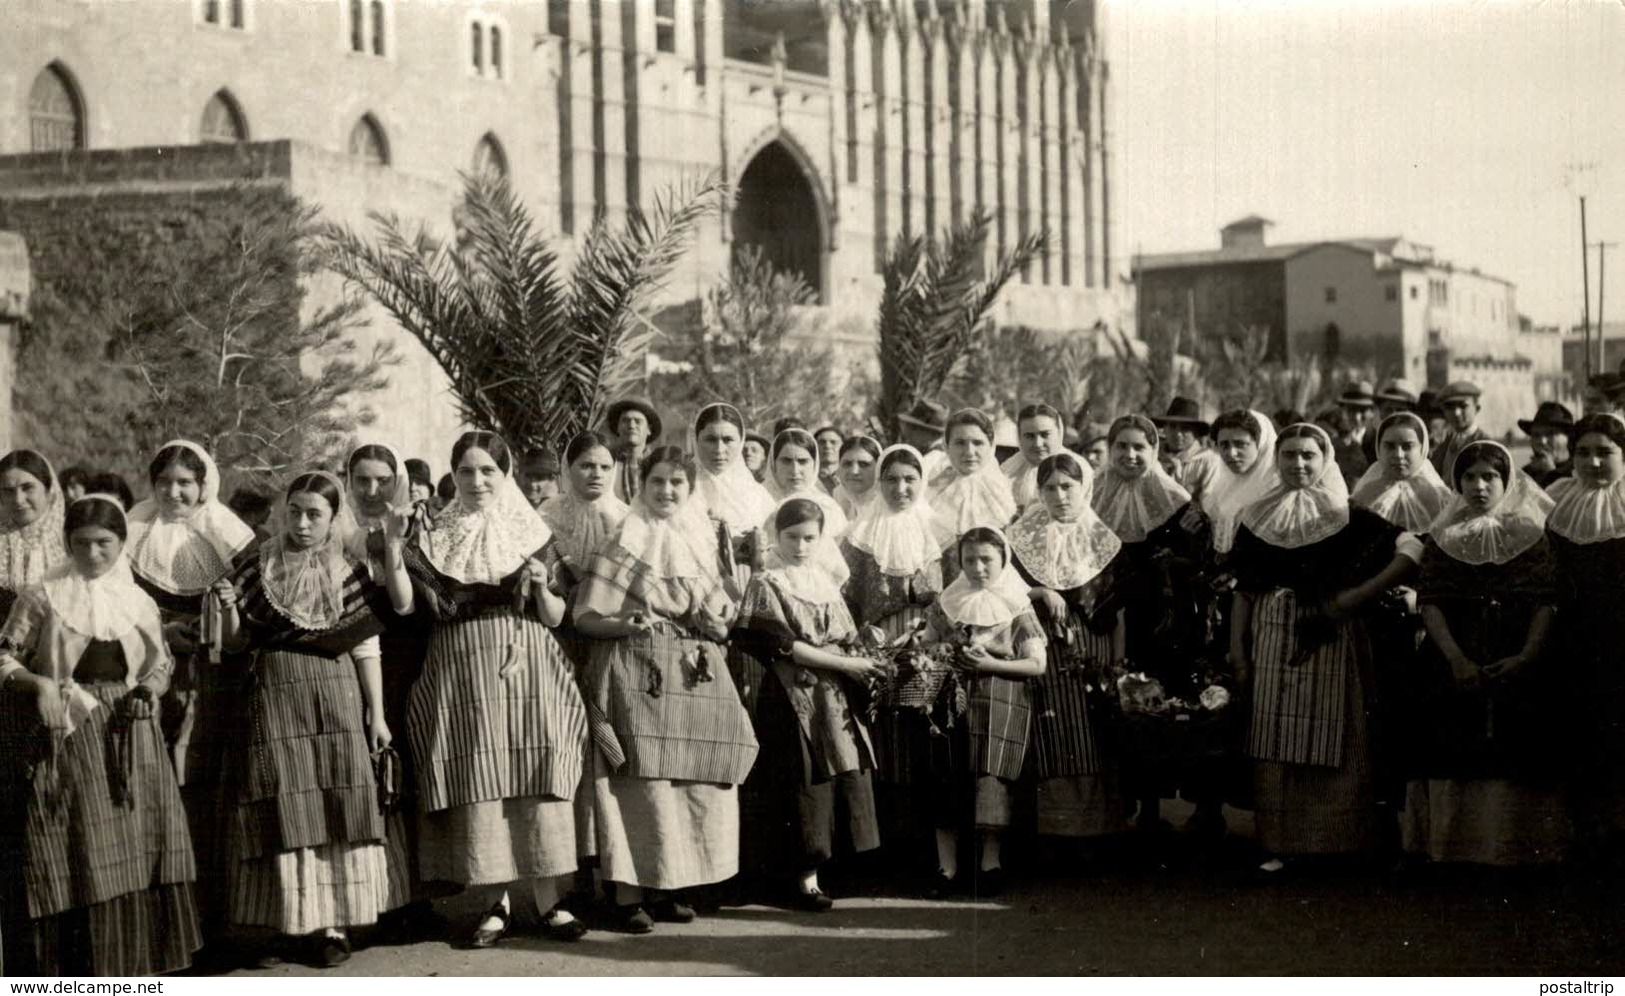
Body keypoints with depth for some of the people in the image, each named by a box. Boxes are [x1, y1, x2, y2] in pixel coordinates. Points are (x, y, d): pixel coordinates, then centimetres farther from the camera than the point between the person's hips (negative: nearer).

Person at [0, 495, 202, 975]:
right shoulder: (41, 598, -3)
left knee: (135, 856, 7)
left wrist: (149, 690, -2)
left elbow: (162, 661, 17)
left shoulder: (139, 602, 7)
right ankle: (72, 971, 5)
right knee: (73, 862, -2)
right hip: (66, 739, -3)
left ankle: (133, 962, 18)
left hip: (130, 742, 3)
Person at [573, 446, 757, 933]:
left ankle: (665, 888, 14)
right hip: (636, 672, -5)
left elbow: (721, 613, 22)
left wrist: (717, 622, 1)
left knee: (693, 782, 3)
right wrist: (623, 625, -20)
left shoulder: (703, 538, 15)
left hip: (695, 673, 5)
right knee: (640, 781, -11)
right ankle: (628, 894, -7)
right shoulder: (627, 541, 1)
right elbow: (585, 618, -3)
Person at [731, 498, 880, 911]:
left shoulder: (826, 582, 13)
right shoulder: (768, 584, -5)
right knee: (804, 787, -4)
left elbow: (846, 641, 16)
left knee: (842, 779, 4)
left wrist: (863, 665, -4)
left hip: (834, 696, 6)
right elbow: (784, 647, -13)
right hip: (792, 699, -6)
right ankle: (806, 880, 3)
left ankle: (812, 868, 13)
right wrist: (845, 663, -14)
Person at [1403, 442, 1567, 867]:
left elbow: (1547, 601, -3)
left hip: (1519, 670, -1)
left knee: (1515, 764, -4)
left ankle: (1515, 853, 2)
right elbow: (1430, 602, -1)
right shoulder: (1443, 537, 8)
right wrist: (1457, 660, -14)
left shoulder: (1532, 535, 4)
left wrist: (1527, 657, -17)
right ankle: (1451, 852, 5)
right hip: (1454, 669, 1)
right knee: (1456, 763, -2)